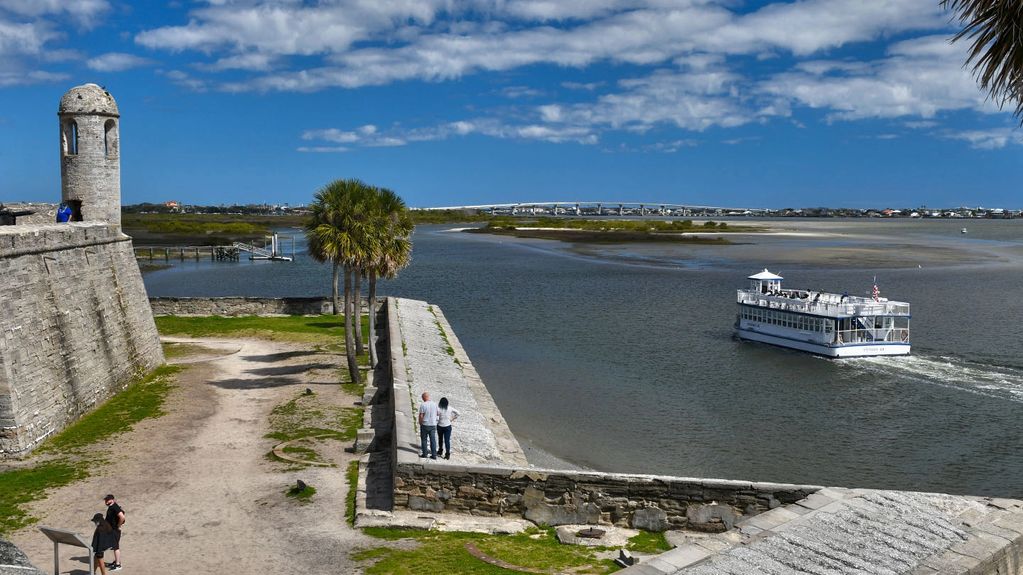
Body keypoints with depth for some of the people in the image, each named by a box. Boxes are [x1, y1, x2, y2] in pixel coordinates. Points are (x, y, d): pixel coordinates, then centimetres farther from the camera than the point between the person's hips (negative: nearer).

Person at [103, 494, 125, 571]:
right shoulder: (110, 507, 9)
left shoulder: (114, 507, -22)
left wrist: (118, 526, -19)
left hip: (115, 530, -10)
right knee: (114, 546, 19)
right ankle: (115, 561, 30)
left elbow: (122, 517, -32)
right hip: (111, 530, 10)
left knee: (116, 547, -5)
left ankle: (118, 564, 0)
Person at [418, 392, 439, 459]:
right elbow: (437, 414, 9)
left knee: (424, 439, 11)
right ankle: (434, 455, 8)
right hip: (433, 424, 4)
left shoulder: (423, 405, -15)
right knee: (433, 440, 7)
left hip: (425, 424, -4)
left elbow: (421, 416, -14)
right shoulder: (435, 404, -1)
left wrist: (420, 423, -1)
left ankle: (424, 454, 16)